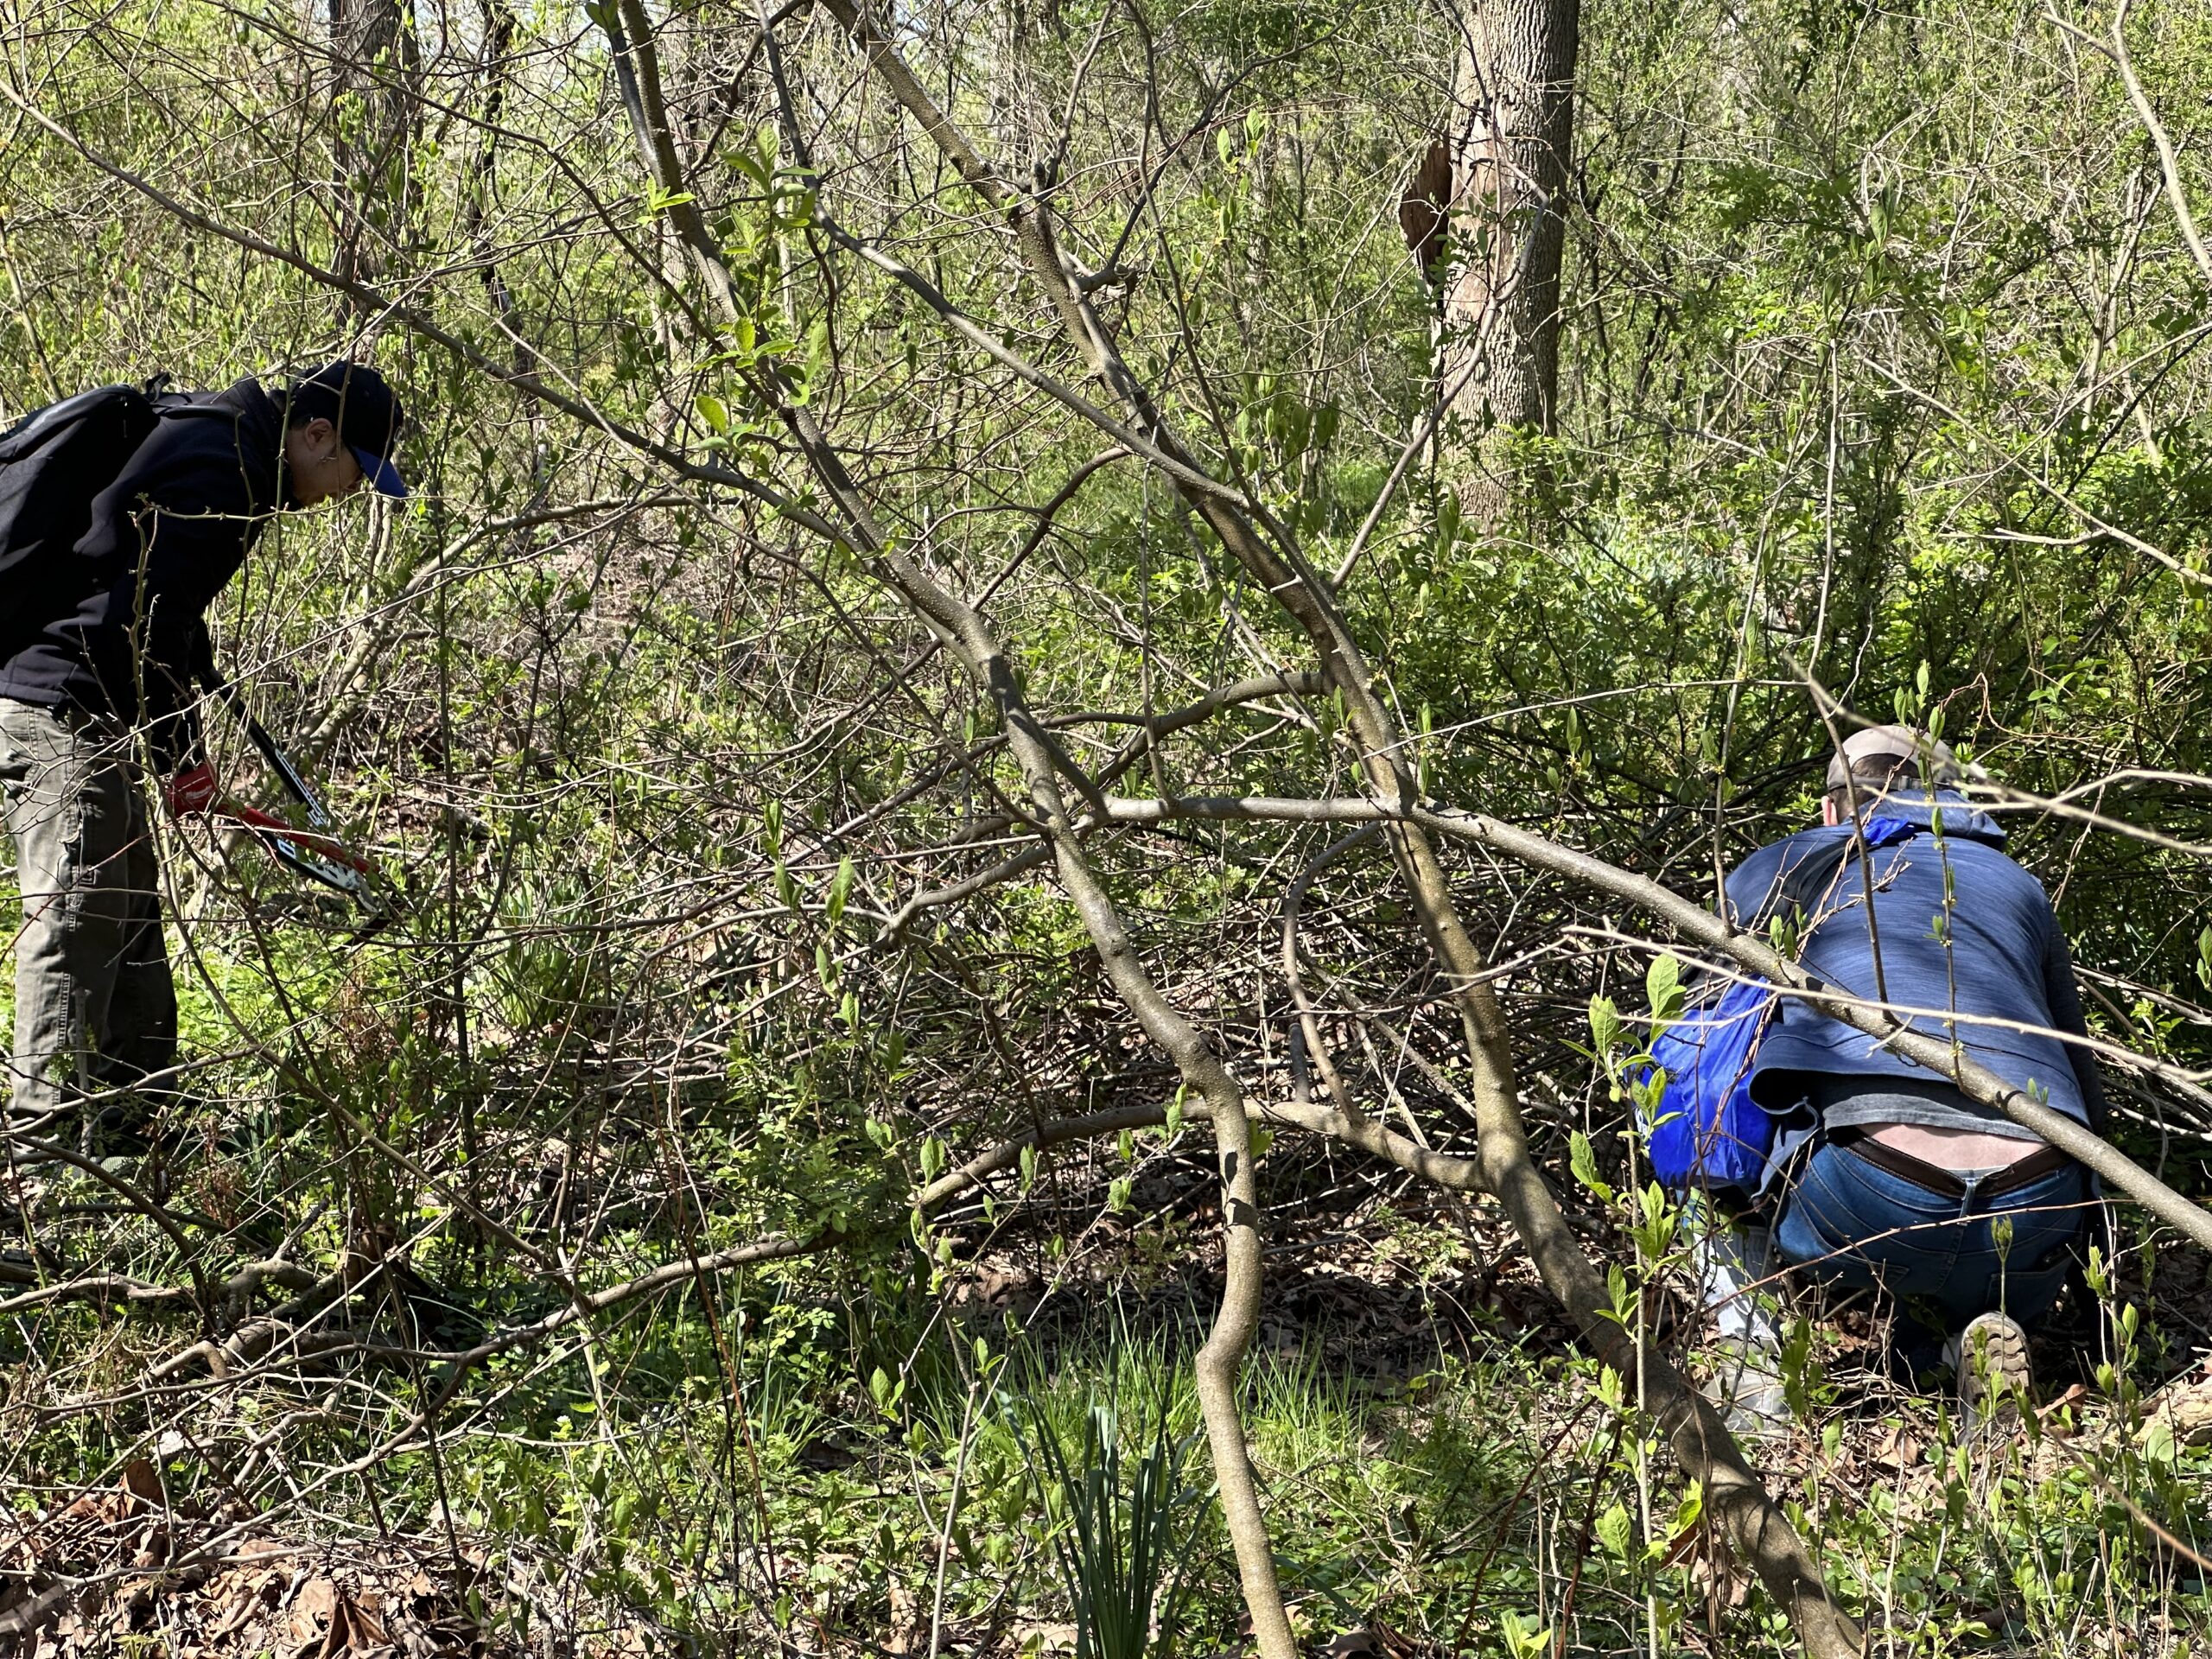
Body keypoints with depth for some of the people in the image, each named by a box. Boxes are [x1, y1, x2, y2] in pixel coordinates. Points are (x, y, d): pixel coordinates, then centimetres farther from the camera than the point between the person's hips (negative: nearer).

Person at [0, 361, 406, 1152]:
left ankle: (131, 1124, 19)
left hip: (84, 715, 11)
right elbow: (144, 621, -22)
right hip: (66, 713, -11)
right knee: (78, 919, -12)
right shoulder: (220, 469, -16)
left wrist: (181, 744, 24)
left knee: (132, 920, 13)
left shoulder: (209, 444, 17)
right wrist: (179, 751, -14)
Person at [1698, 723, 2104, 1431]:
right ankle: (1982, 1337, 2)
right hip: (2038, 1208, 3)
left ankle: (1749, 1355, 6)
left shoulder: (1769, 870, 26)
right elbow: (2085, 1098, 34)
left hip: (1870, 1192, -3)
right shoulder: (2017, 887, 31)